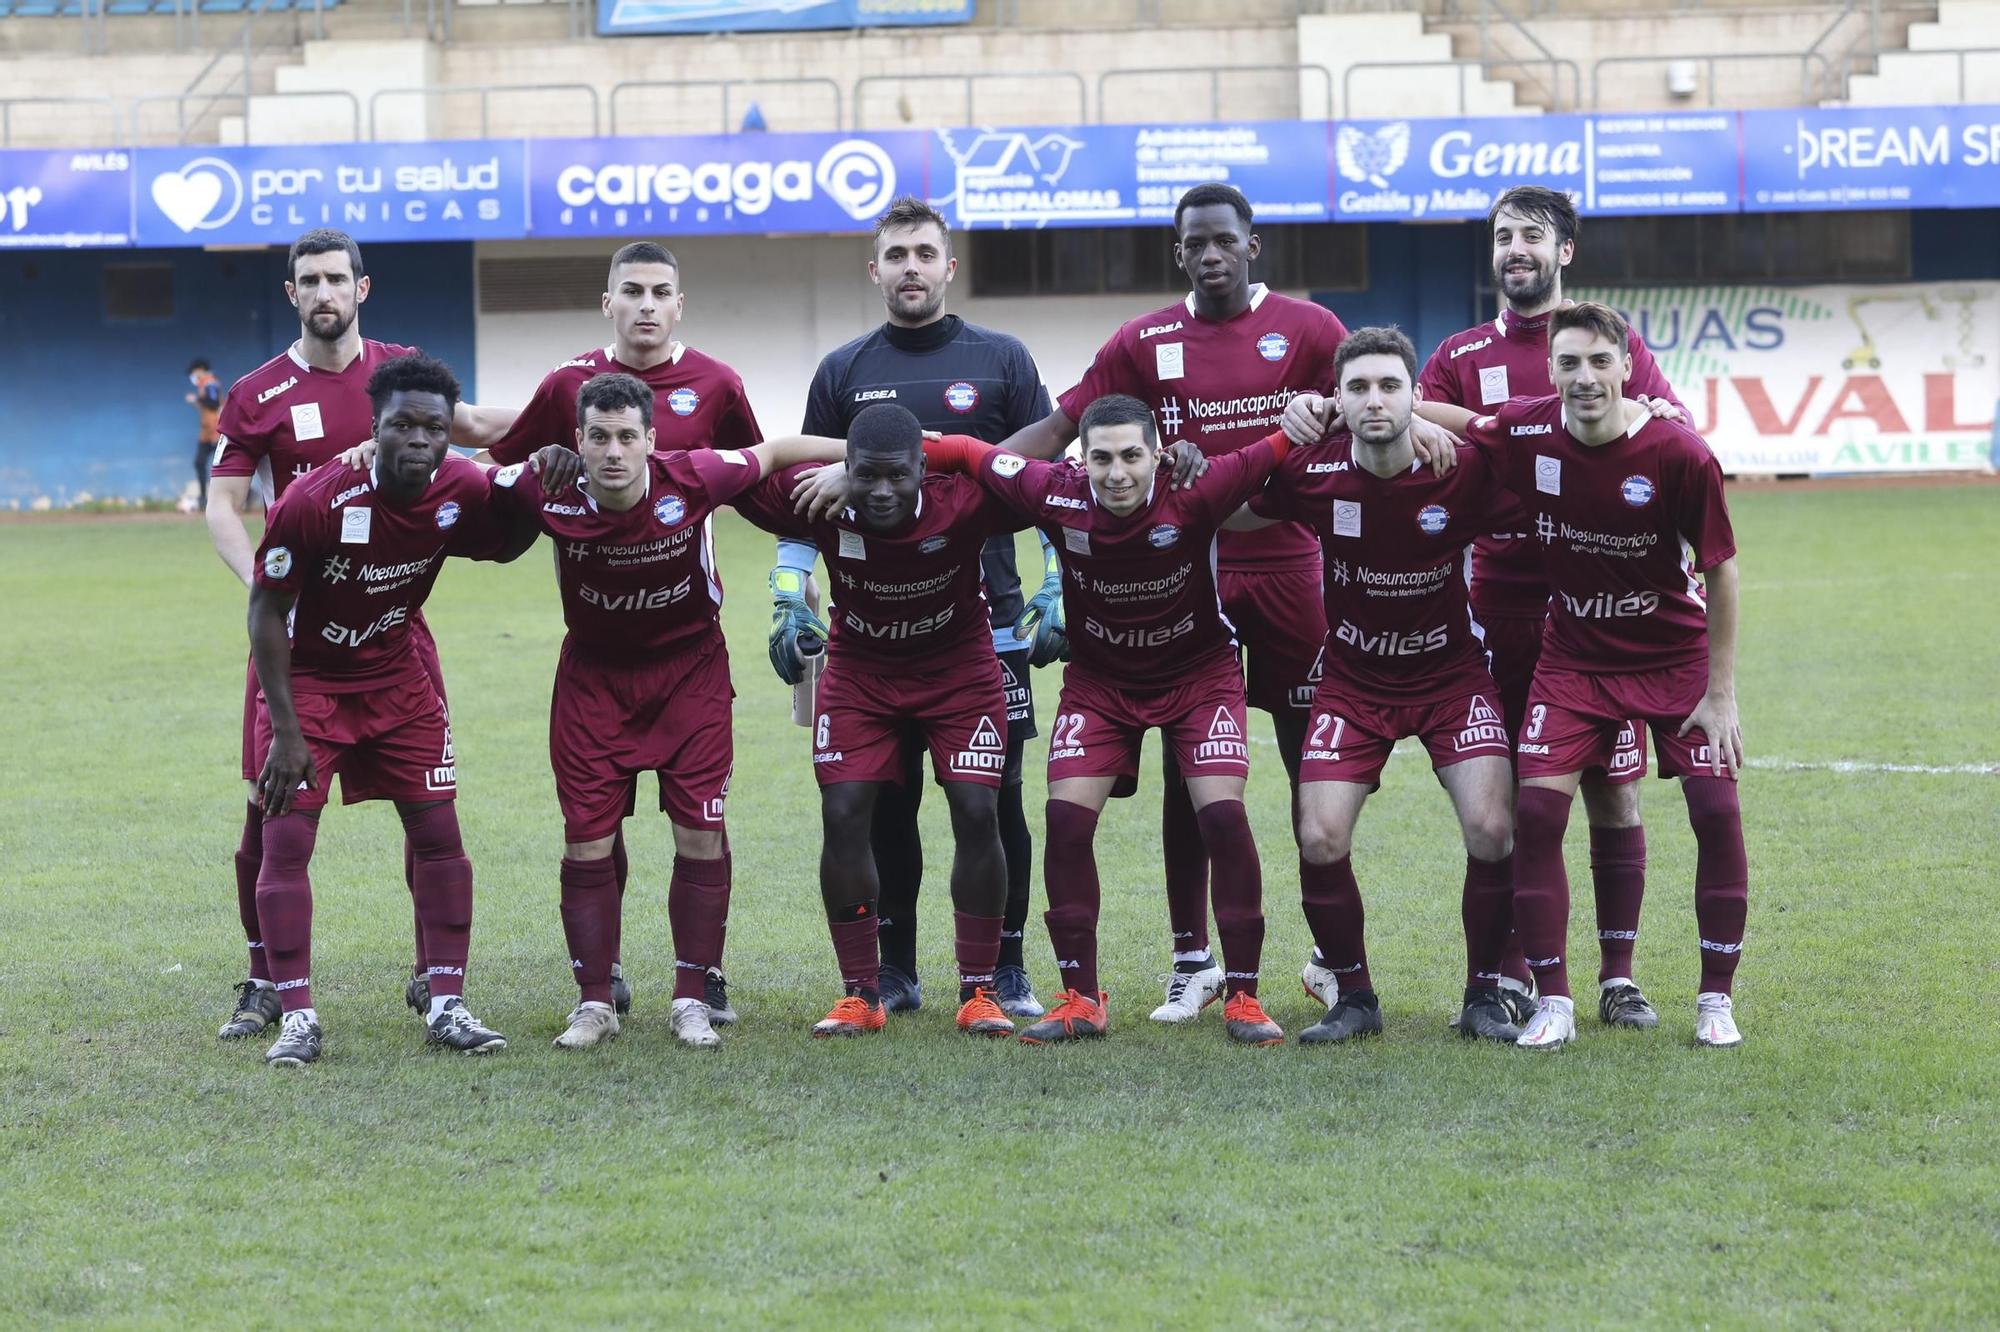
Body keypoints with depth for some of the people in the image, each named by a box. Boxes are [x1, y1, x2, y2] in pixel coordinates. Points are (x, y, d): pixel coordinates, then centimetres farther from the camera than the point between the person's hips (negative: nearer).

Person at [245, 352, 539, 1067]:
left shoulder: (459, 492, -15)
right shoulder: (315, 503, -27)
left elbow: (507, 544, 7)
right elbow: (267, 611, -18)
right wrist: (287, 731, -18)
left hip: (397, 677, 4)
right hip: (308, 679, -4)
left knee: (437, 831, -1)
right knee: (285, 840, -10)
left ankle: (447, 1006, 6)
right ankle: (297, 1018, -3)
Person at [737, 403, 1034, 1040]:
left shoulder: (965, 503, -30)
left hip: (961, 670, -1)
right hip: (858, 671, 1)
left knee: (977, 815, -9)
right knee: (843, 817, -7)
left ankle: (979, 992, 3)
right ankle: (861, 994, 4)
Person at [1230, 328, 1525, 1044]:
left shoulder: (1464, 471, -19)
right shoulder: (1309, 472, -15)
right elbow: (1229, 514, 4)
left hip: (1452, 672, -1)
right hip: (1352, 681, 1)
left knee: (1492, 830, -16)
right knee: (1320, 840, -11)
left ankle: (1484, 996, 4)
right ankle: (1353, 997, 11)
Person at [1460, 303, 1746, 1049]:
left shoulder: (1681, 456, -22)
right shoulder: (1527, 434, -15)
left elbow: (1721, 571, -12)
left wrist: (1721, 692, -11)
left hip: (1676, 656, -2)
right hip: (1574, 657, 2)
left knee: (1717, 812, -9)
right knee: (1536, 810, -11)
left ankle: (1716, 1000, 6)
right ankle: (1553, 1003, 0)